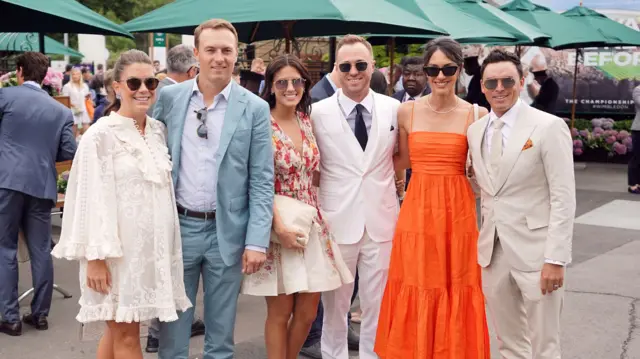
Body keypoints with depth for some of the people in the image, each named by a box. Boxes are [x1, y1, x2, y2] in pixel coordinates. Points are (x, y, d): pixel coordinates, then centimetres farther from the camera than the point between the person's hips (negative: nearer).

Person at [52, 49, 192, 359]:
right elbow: (91, 199, -13)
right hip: (117, 249, -6)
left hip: (152, 246, 6)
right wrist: (95, 257, -15)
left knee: (117, 332, 15)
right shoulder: (100, 135, -12)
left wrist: (168, 246, 14)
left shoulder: (158, 131, 7)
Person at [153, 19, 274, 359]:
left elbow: (262, 181, -4)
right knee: (172, 322, 11)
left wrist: (257, 240, -10)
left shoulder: (255, 108, -3)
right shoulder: (169, 97, 1)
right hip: (177, 226, 1)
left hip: (227, 231, -1)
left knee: (221, 329, 11)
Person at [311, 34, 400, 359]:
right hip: (336, 222, -1)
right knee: (334, 305, 13)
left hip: (381, 222, 2)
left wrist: (394, 179, 7)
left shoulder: (394, 109, 1)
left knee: (378, 306, 11)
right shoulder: (318, 112, -4)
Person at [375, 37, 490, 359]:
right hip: (417, 208, 1)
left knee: (454, 285, 7)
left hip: (457, 209, -1)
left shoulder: (476, 115, -1)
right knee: (416, 287, 6)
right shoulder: (407, 111, 3)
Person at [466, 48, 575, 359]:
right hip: (492, 250, 5)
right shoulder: (475, 130, 9)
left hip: (535, 250, -5)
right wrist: (480, 241, 4)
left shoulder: (549, 127, -9)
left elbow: (563, 198, -12)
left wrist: (555, 259, -16)